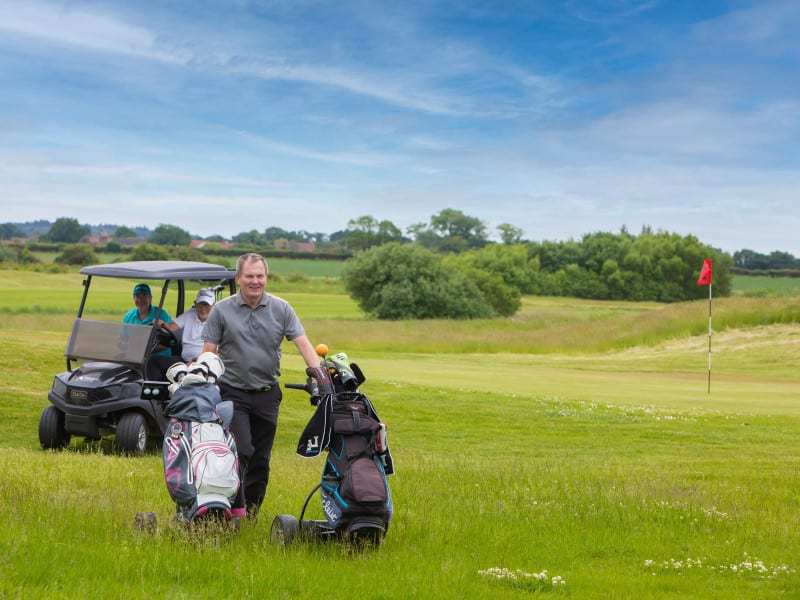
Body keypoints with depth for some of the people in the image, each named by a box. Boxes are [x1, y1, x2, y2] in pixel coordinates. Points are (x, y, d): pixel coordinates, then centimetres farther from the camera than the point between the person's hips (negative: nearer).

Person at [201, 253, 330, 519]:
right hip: (232, 393, -3)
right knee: (241, 451, -16)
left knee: (261, 458, 8)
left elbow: (302, 342, -4)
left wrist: (316, 368, -21)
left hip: (267, 394, 3)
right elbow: (208, 352, -1)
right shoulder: (222, 310, 0)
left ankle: (252, 511, 19)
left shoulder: (282, 309, 4)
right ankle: (235, 509, -12)